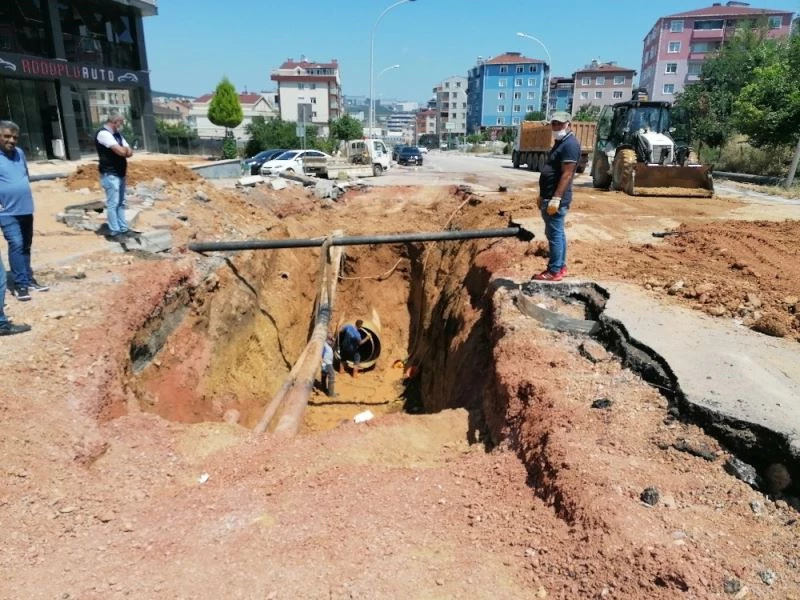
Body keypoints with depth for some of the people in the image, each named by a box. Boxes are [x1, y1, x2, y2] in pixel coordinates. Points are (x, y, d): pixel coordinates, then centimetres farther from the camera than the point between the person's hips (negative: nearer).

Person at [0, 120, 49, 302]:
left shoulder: (19, 153, 7)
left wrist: (25, 196, 14)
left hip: (25, 208, 6)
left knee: (26, 246, 14)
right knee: (16, 244, -12)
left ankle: (28, 279, 24)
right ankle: (20, 284, -6)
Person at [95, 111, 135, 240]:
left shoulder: (117, 135, 14)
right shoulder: (103, 134, -14)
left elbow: (129, 152, 11)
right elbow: (121, 151, -23)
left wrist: (124, 151, -11)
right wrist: (125, 150, -1)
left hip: (120, 173, 9)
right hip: (110, 175, -9)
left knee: (121, 203, 12)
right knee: (112, 204, -5)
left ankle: (123, 229, 19)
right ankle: (114, 232, -1)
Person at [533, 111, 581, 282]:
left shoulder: (570, 144, -14)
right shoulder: (560, 143, 18)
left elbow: (567, 174, -22)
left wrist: (556, 199, -26)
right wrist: (542, 195, 22)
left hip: (556, 199, -11)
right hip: (549, 197, 11)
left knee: (554, 234, -7)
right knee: (556, 233, 15)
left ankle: (554, 272, -3)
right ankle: (561, 266, 23)